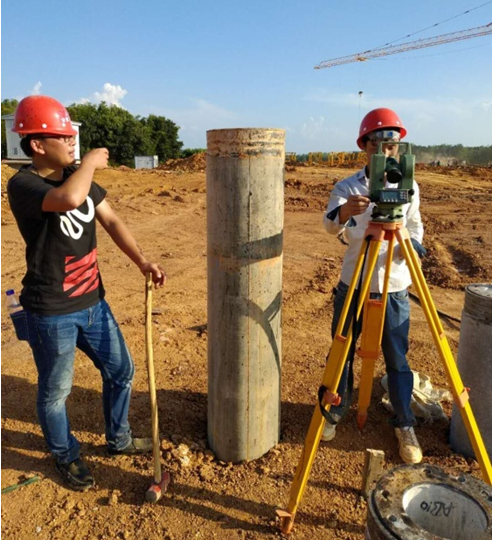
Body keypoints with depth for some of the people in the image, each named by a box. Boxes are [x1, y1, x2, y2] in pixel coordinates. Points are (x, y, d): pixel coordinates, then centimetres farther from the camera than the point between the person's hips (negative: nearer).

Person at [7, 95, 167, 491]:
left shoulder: (78, 176, 4)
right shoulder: (23, 185, -19)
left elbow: (111, 220, 3)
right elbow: (69, 199, -40)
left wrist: (142, 262, -9)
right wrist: (90, 162, -21)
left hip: (93, 301, 7)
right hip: (52, 313, -7)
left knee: (121, 370, 19)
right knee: (55, 392, 13)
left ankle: (118, 440, 43)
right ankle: (67, 458, 39)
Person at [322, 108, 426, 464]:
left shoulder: (409, 187, 0)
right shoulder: (347, 188, -7)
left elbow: (415, 226, 11)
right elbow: (330, 226, -25)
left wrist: (412, 246, -12)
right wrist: (344, 212, -48)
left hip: (394, 289, 1)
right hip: (353, 285, 0)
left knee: (397, 359, 8)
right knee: (342, 353, 12)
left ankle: (405, 426, 28)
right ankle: (336, 413, 34)